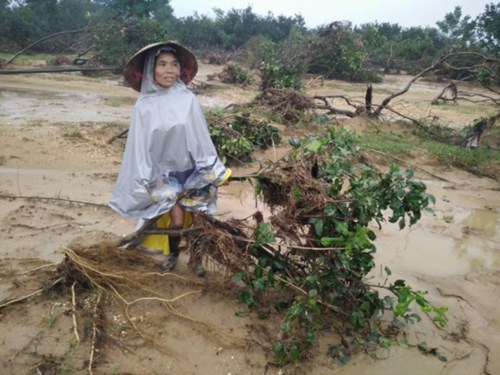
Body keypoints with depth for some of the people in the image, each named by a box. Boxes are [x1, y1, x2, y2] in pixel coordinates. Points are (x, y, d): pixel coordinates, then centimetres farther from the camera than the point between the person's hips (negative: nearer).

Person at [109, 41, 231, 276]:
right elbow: (141, 144, -4)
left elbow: (201, 137, -4)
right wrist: (149, 179, -6)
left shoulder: (188, 100, -9)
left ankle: (197, 257, 29)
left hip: (192, 168, 0)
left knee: (197, 218, 0)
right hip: (164, 171, 0)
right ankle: (173, 252, 31)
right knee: (176, 220, -3)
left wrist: (216, 170, -3)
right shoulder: (144, 105, -8)